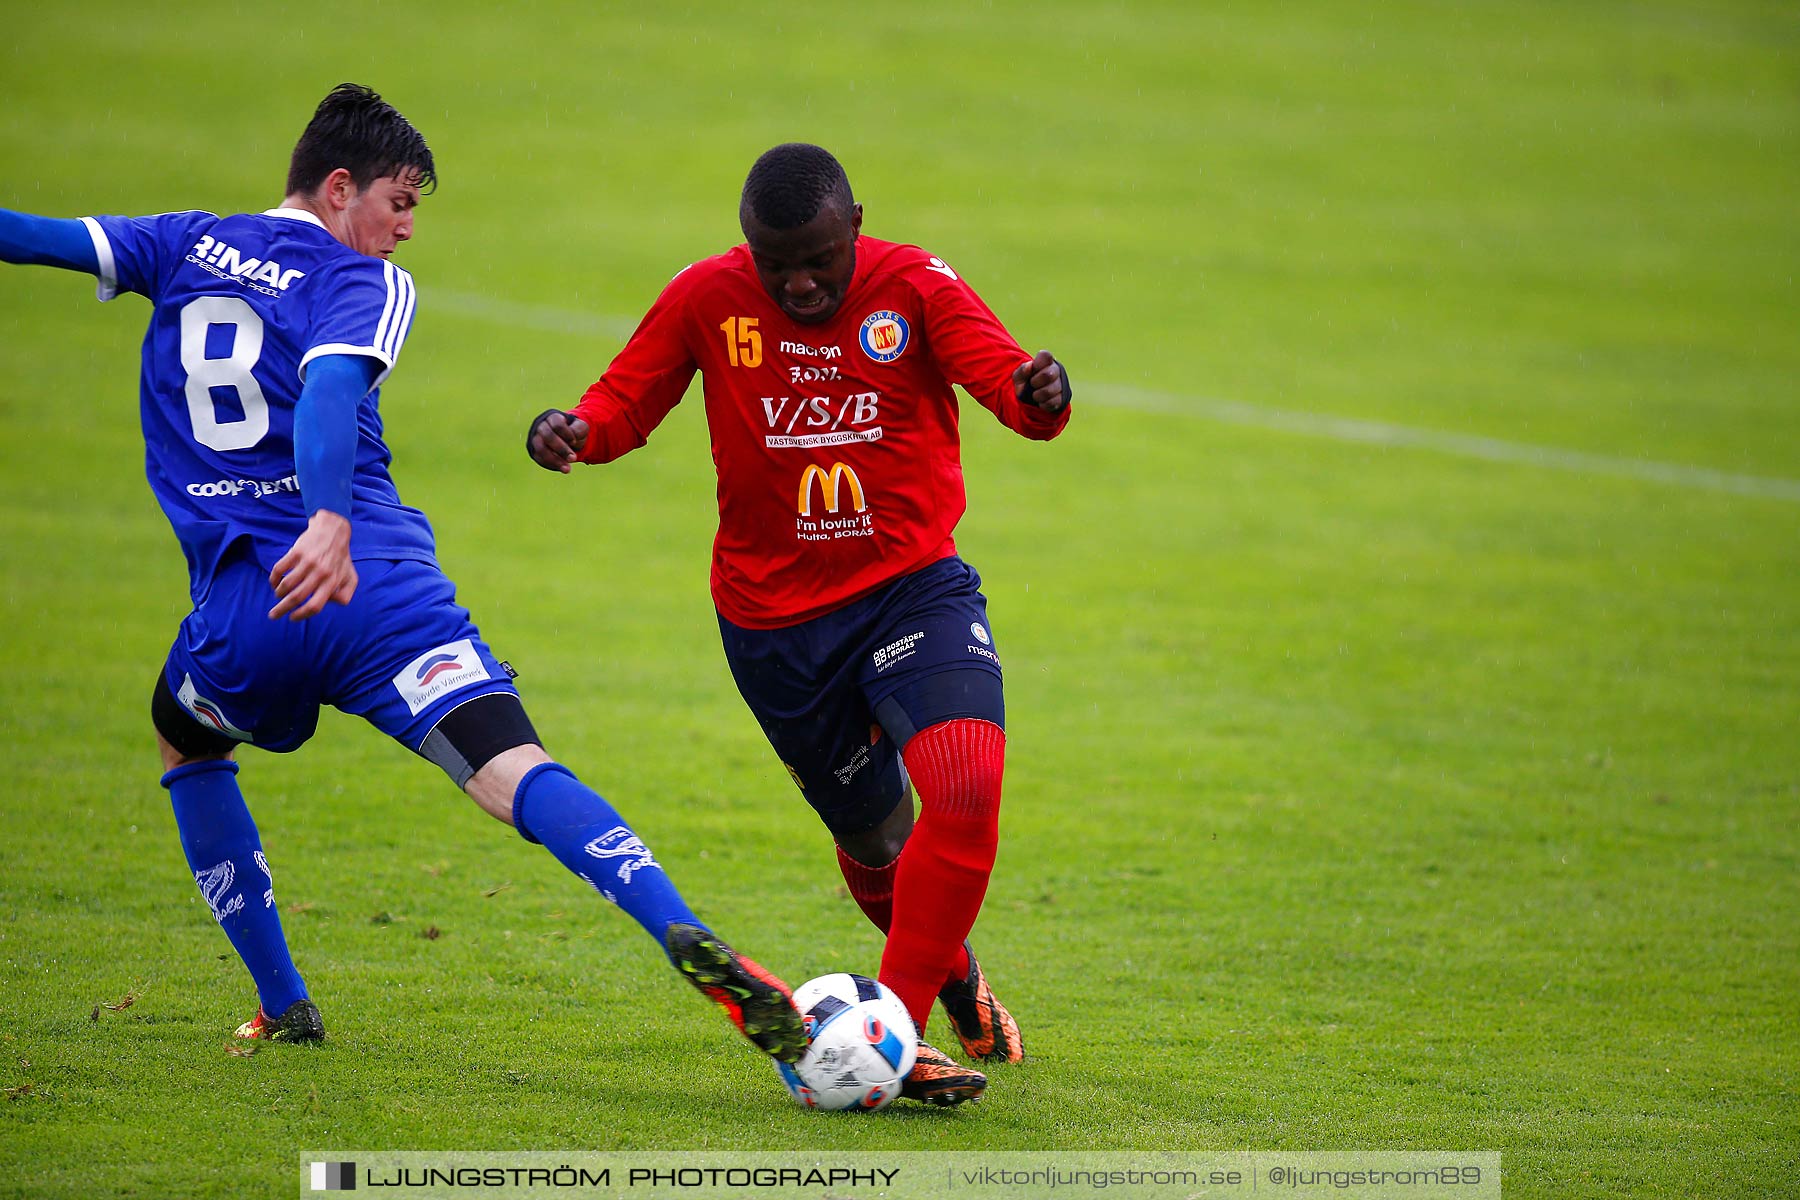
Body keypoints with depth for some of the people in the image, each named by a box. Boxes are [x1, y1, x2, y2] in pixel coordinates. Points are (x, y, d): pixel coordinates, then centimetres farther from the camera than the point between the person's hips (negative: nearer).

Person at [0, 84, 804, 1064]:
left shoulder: (181, 247, 16)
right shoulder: (361, 282, 4)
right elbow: (328, 385, -17)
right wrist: (332, 523, -32)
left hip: (240, 610, 3)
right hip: (378, 583, -3)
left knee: (186, 747, 34)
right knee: (516, 772, -16)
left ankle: (283, 1007, 29)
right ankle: (689, 940, -38)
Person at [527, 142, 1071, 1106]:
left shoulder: (914, 287, -8)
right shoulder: (707, 299, -4)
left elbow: (1005, 377, -21)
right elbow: (624, 402, 3)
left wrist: (1040, 393, -46)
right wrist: (571, 431, -21)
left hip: (913, 588, -2)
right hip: (774, 618, 2)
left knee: (969, 790, -25)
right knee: (873, 834, 13)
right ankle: (954, 980, 44)